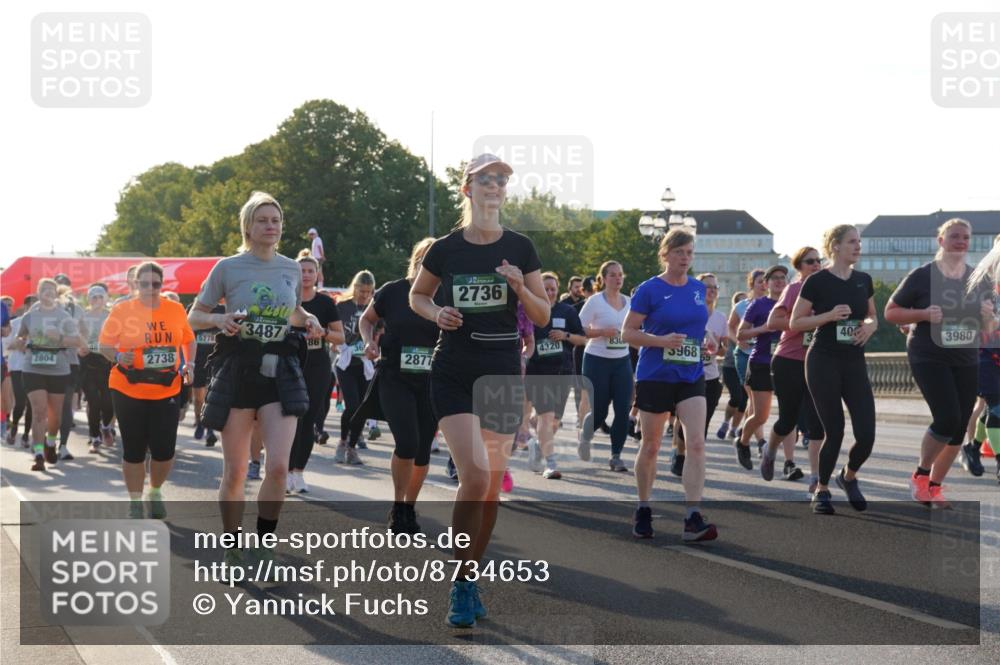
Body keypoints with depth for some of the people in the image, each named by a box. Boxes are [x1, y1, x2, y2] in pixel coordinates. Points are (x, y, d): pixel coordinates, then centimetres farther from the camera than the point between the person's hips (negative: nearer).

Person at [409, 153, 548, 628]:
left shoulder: (520, 249, 2)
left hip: (503, 374, 2)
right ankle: (461, 586, -6)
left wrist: (521, 289, -14)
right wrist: (437, 313, -5)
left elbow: (543, 317, 6)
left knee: (493, 485, 6)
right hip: (454, 373, -2)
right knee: (475, 475, -17)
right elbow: (416, 295, 16)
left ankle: (471, 578, 22)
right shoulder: (446, 249, 0)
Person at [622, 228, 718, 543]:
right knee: (650, 447, 9)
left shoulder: (698, 289, 8)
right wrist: (661, 340, -21)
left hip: (691, 377, 4)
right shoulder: (649, 289, -7)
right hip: (654, 376, -3)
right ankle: (643, 511, 28)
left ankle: (693, 518, -16)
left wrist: (708, 338, 3)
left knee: (696, 443, -13)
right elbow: (628, 332, -7)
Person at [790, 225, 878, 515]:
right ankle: (822, 491, 17)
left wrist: (870, 325, -3)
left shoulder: (863, 280, 8)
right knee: (834, 431, -4)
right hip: (824, 362, -4)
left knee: (866, 433, -6)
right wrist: (828, 316, -18)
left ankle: (849, 476, 23)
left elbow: (873, 316, 20)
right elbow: (795, 323, -4)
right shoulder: (817, 281, -7)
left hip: (855, 362, 5)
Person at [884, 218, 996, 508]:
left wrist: (988, 316, -9)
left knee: (958, 429, 3)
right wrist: (924, 314, -17)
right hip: (929, 357, -5)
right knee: (948, 418, -18)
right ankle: (920, 475, 4)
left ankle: (934, 487, 20)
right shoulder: (922, 276, -5)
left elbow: (988, 331, 14)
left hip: (966, 361, 5)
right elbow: (890, 312, -2)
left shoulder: (980, 280, 8)